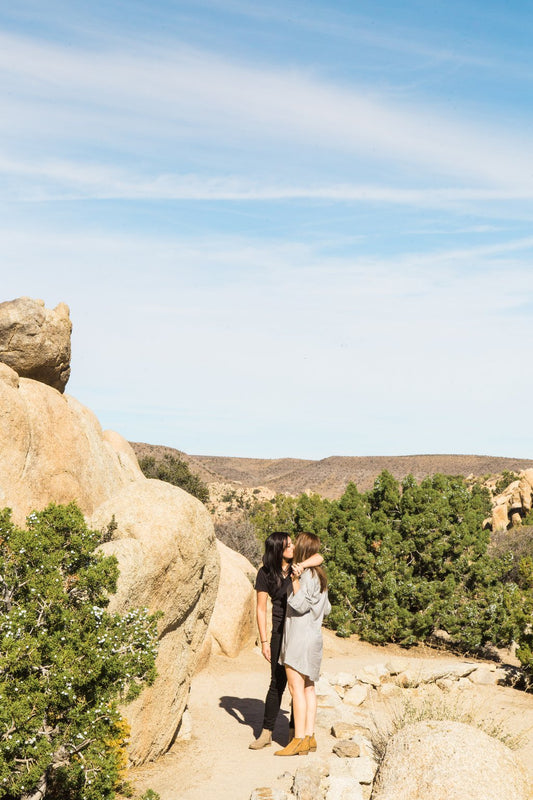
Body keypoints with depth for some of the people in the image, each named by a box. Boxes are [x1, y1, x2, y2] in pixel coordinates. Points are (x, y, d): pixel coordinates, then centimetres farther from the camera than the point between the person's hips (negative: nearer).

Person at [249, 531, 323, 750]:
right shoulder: (265, 573, -5)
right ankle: (266, 733, 11)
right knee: (277, 683, -1)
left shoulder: (297, 565, 1)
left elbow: (319, 558, -17)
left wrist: (301, 566, -35)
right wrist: (264, 641, -7)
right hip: (281, 631, -2)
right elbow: (261, 609, -3)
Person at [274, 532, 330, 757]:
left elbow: (301, 605, -20)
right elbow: (326, 608, 19)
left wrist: (295, 581, -19)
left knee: (297, 688, -7)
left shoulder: (307, 575, -14)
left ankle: (299, 740, -5)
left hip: (301, 636, -10)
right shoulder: (318, 575, 14)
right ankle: (309, 736, 14)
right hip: (313, 635, 10)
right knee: (308, 688, 11)